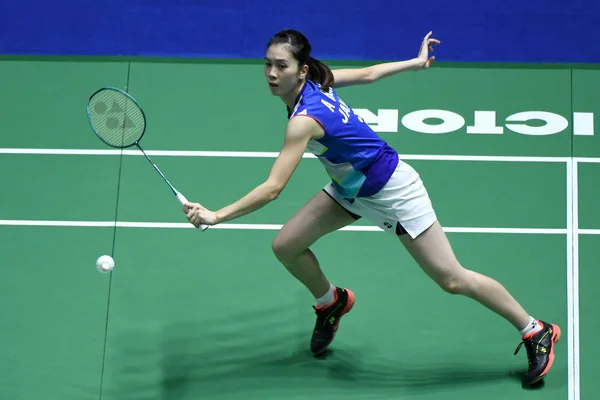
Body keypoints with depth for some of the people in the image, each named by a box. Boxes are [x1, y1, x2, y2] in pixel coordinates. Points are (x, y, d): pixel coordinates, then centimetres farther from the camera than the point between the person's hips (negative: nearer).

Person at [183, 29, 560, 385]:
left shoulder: (305, 119, -33)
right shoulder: (315, 79, -10)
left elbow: (272, 188, -36)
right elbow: (367, 73, 4)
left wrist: (216, 216, -33)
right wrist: (416, 63, 19)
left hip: (393, 191, -8)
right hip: (351, 188, 9)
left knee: (453, 280, -2)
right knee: (286, 245, 0)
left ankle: (537, 332, 16)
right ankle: (332, 302, 30)